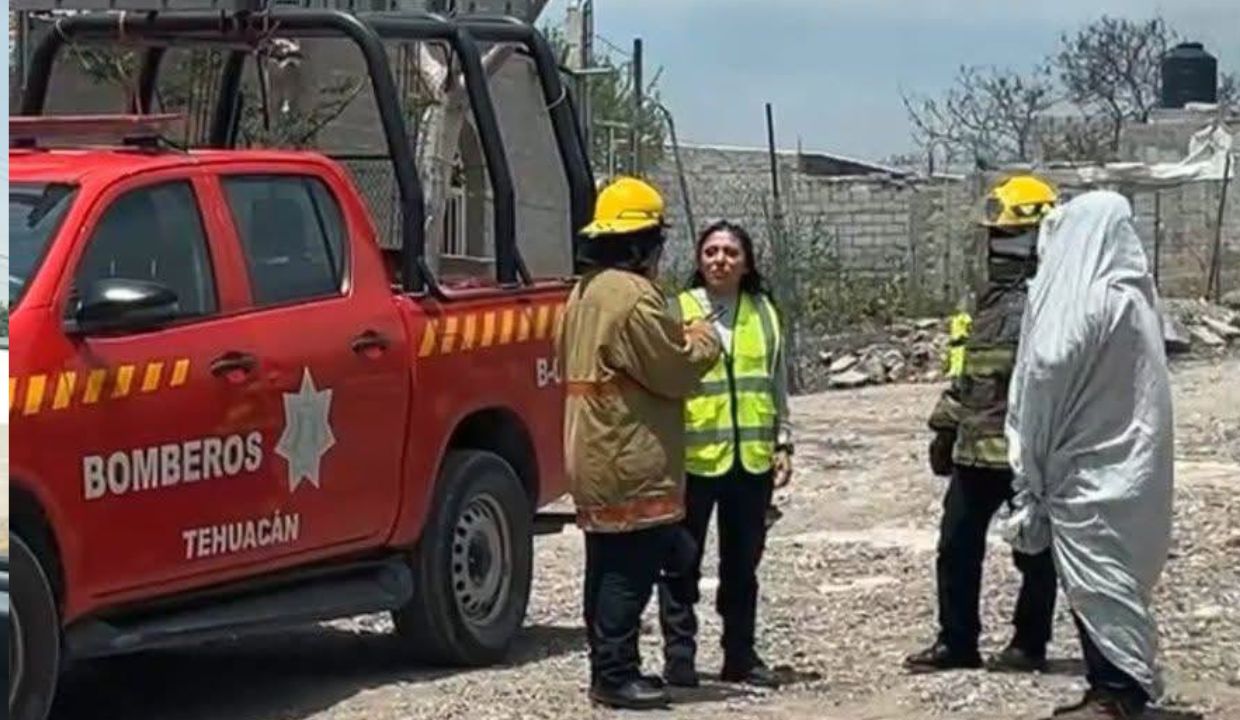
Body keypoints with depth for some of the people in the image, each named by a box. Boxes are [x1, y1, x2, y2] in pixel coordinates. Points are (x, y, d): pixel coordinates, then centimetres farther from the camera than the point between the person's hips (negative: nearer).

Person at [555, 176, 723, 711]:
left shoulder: (585, 292, 16)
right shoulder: (633, 296, -17)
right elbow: (676, 371, -16)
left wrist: (683, 340, 16)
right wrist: (704, 341, 5)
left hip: (594, 458, 10)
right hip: (633, 464, -10)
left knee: (608, 567, 14)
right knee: (631, 571, -8)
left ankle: (609, 666, 20)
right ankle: (615, 674, -7)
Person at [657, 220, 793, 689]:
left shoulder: (763, 312, 11)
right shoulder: (678, 311, -2)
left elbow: (777, 384, 17)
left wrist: (782, 443, 12)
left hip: (753, 458, 4)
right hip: (693, 457, -4)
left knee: (742, 563, 12)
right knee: (683, 563, 1)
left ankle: (740, 654, 20)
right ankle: (679, 655, 7)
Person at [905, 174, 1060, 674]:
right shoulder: (992, 297, 15)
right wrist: (946, 427, 21)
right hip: (975, 449, 8)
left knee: (1034, 551, 5)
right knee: (957, 547, 10)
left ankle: (1029, 645, 14)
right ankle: (956, 641, 19)